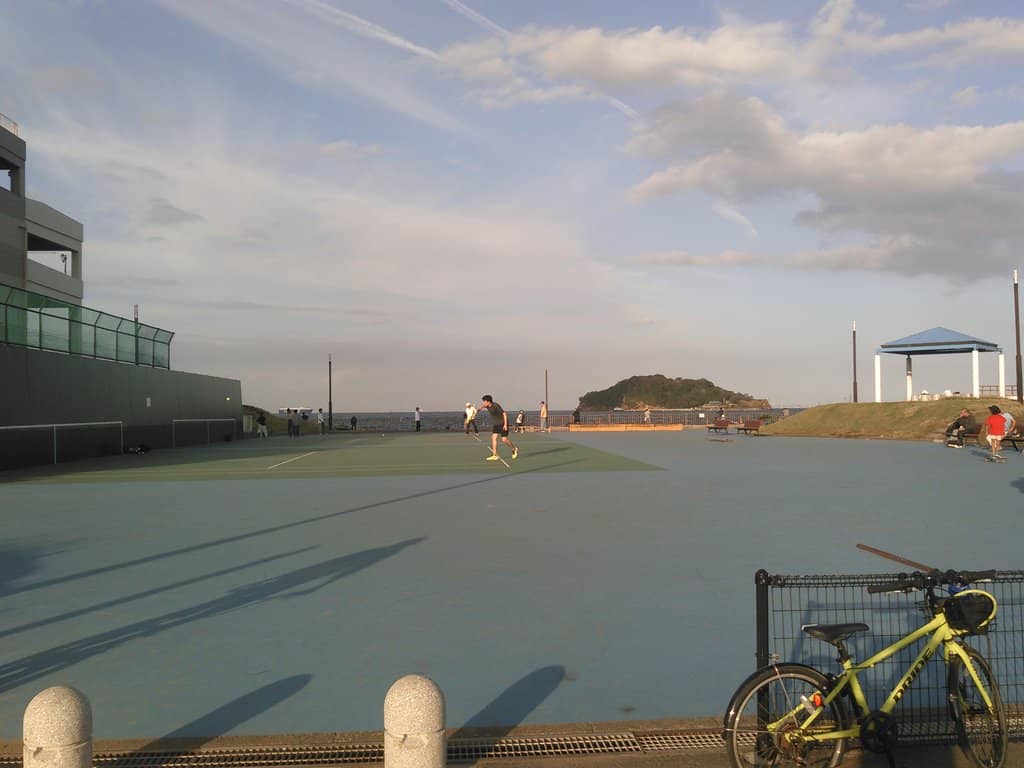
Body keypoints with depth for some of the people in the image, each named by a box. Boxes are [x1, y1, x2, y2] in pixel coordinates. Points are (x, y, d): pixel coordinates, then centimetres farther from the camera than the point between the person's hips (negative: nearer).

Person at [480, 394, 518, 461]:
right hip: (496, 424, 7)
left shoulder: (496, 406, -26)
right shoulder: (488, 406, -5)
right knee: (493, 438, -7)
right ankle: (494, 455, -8)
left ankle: (514, 449, 17)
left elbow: (504, 414, -21)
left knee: (504, 440, -9)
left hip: (503, 424, -7)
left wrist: (505, 425, -23)